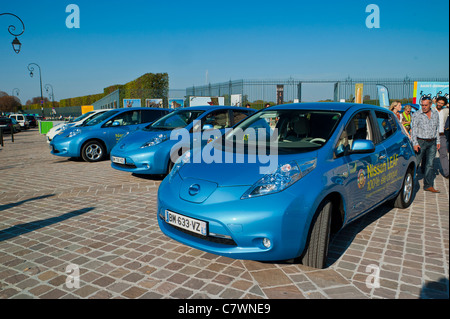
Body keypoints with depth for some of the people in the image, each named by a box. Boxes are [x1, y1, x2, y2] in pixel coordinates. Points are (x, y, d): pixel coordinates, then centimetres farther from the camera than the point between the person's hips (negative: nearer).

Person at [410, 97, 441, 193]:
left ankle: (428, 185, 10)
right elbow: (413, 129, -9)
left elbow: (437, 128, 18)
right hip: (420, 141, -4)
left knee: (430, 164, 5)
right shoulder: (416, 115, -6)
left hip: (432, 143, 4)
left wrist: (438, 141, 14)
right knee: (415, 163, -4)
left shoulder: (435, 114, 9)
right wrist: (415, 143, -17)